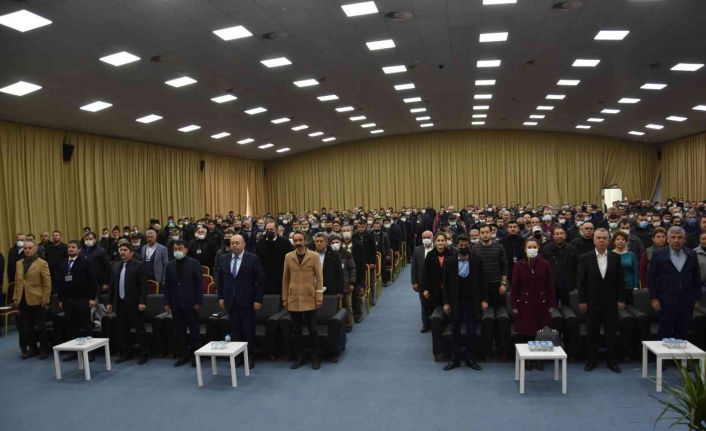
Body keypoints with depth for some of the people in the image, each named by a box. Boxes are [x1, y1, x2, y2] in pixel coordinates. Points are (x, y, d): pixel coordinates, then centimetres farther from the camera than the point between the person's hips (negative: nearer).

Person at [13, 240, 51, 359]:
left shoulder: (42, 263, -6)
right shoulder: (19, 264, 11)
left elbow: (47, 283, -8)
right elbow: (17, 282, 14)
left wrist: (45, 300, -12)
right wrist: (15, 297, 8)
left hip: (37, 300, -5)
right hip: (23, 300, 5)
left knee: (40, 327, 4)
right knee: (26, 327, 10)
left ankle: (44, 349, 15)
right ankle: (32, 349, 22)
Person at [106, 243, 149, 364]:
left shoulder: (139, 265, -7)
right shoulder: (116, 266, 12)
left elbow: (144, 285, -11)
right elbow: (112, 285, 14)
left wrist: (142, 302, -17)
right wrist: (109, 302, 9)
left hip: (134, 304, -6)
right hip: (120, 303, 6)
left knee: (139, 329, 1)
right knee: (122, 330, 11)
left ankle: (142, 354, 9)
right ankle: (125, 353, 23)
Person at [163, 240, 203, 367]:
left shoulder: (194, 263, -3)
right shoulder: (170, 265, 9)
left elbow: (199, 284, -5)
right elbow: (167, 286, 10)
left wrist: (198, 302, -10)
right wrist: (167, 303, 3)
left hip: (190, 303, -4)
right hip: (176, 304, 4)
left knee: (193, 330, 4)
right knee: (180, 331, 9)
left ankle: (195, 355, 14)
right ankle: (184, 354, 19)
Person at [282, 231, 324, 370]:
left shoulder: (314, 256, -3)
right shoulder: (288, 257, 4)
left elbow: (319, 278, -3)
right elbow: (285, 279, 8)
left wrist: (319, 298, -7)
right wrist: (284, 298, 5)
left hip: (309, 298, -2)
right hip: (293, 299, 2)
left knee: (312, 329, 4)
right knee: (296, 330, 9)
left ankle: (315, 357, 17)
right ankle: (299, 357, 22)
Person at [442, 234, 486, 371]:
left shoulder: (477, 260, -2)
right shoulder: (449, 261, -2)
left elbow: (482, 281, 1)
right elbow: (446, 284, 0)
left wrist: (484, 300, -5)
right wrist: (446, 302, -4)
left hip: (472, 302, 0)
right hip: (456, 302, 0)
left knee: (471, 332, 10)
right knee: (455, 332, 9)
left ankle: (470, 359, 23)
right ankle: (455, 359, 20)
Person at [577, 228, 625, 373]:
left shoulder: (615, 258, 3)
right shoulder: (585, 258, -2)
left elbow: (620, 280, 4)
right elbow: (581, 281, -2)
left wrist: (621, 300, -1)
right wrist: (582, 301, -6)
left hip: (610, 303, 1)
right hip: (592, 302, -1)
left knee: (611, 333, 5)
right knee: (592, 333, 7)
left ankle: (612, 360, 17)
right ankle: (592, 360, 19)